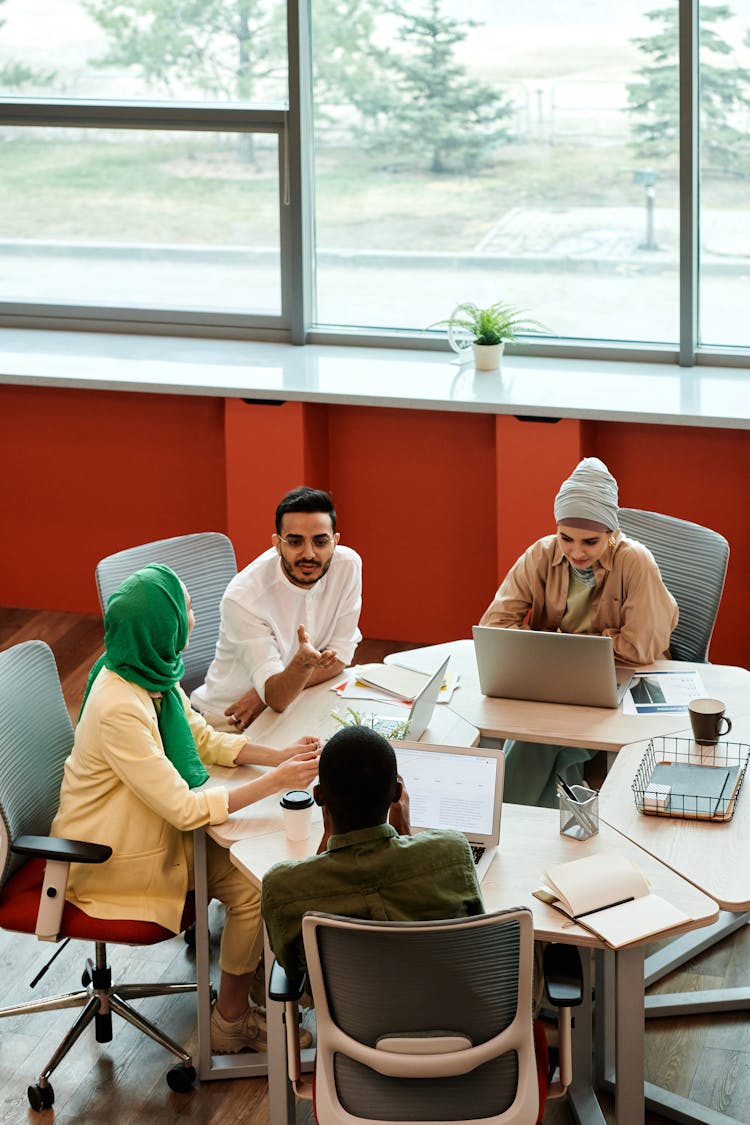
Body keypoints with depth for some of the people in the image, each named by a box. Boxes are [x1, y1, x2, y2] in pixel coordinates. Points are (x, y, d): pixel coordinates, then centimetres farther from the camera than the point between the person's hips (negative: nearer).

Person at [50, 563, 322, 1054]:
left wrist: (279, 756, -5)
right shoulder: (119, 709, -33)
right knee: (253, 886, -11)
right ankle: (232, 1022, 6)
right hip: (110, 859, -9)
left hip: (145, 824, 9)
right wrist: (274, 782, -25)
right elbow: (185, 809, -29)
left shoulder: (153, 673, -6)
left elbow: (203, 737, 10)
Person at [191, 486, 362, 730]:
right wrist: (303, 662, -46)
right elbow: (277, 698, -23)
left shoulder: (348, 565, -10)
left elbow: (340, 655, -3)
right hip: (231, 722, -5)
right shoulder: (242, 598, -23)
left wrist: (266, 691, -17)